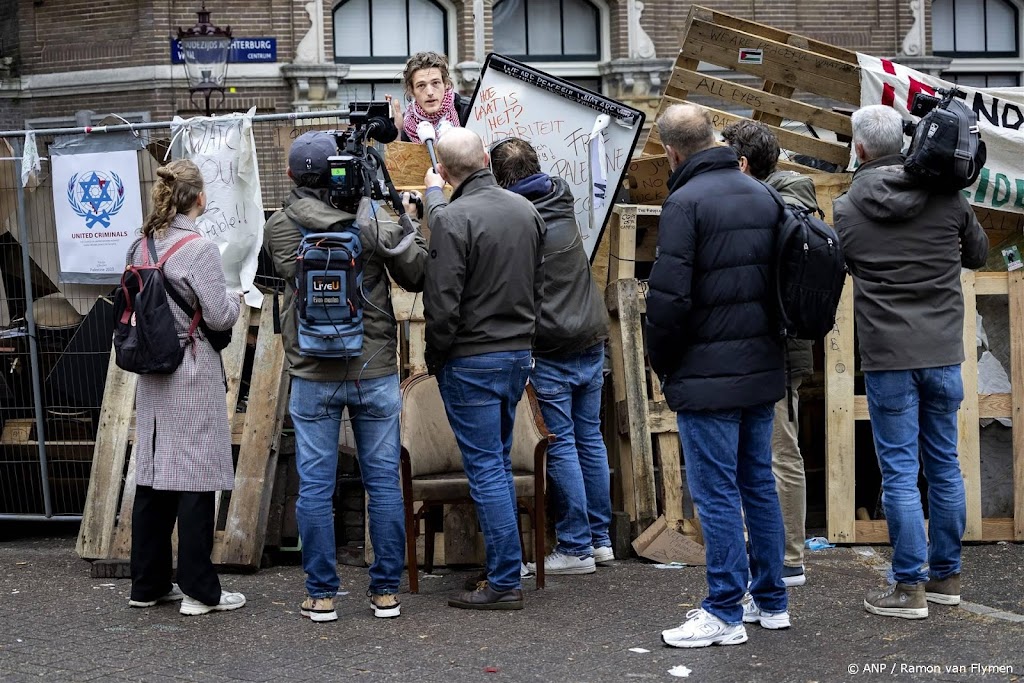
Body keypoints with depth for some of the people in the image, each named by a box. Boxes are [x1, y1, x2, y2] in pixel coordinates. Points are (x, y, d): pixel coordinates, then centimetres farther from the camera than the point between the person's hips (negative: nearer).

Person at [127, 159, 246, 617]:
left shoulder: (141, 247, 6)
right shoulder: (200, 249, -15)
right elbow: (220, 316, -14)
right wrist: (235, 299, 5)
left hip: (151, 371, 7)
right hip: (193, 374, -7)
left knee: (152, 475, 11)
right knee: (195, 479, -1)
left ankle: (147, 584, 19)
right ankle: (199, 591, 4)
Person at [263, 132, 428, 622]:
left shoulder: (277, 229, -2)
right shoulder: (374, 222, -7)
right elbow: (419, 276, 1)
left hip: (312, 375, 0)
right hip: (374, 371, 0)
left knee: (315, 486, 6)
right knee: (383, 481, 8)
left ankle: (320, 594, 9)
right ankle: (386, 590, 13)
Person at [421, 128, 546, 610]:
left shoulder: (453, 219, -17)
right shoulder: (527, 210, 6)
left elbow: (442, 303, -18)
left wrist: (435, 358, -4)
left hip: (472, 361, -7)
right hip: (520, 353, 7)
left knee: (486, 468, -3)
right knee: (498, 462, 17)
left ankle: (504, 582, -1)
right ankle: (503, 565, 22)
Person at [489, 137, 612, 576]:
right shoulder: (562, 202, 7)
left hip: (548, 350, -6)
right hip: (590, 341, 6)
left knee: (561, 447, -1)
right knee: (590, 437, 13)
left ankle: (577, 547, 2)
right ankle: (600, 538, 20)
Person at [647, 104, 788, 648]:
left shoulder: (686, 201, -14)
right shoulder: (763, 196, 11)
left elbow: (668, 297, -18)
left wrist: (662, 363, -4)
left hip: (707, 376, -8)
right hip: (762, 368, 8)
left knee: (716, 492, -3)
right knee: (759, 485, 15)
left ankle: (725, 613, 2)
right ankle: (770, 600, 23)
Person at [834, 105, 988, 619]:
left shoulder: (848, 210, -6)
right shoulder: (948, 199, 0)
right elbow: (978, 254, 14)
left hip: (887, 356, -3)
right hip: (944, 352, 3)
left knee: (899, 471, 0)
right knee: (944, 465, 13)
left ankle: (909, 587, 2)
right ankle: (946, 576, 22)